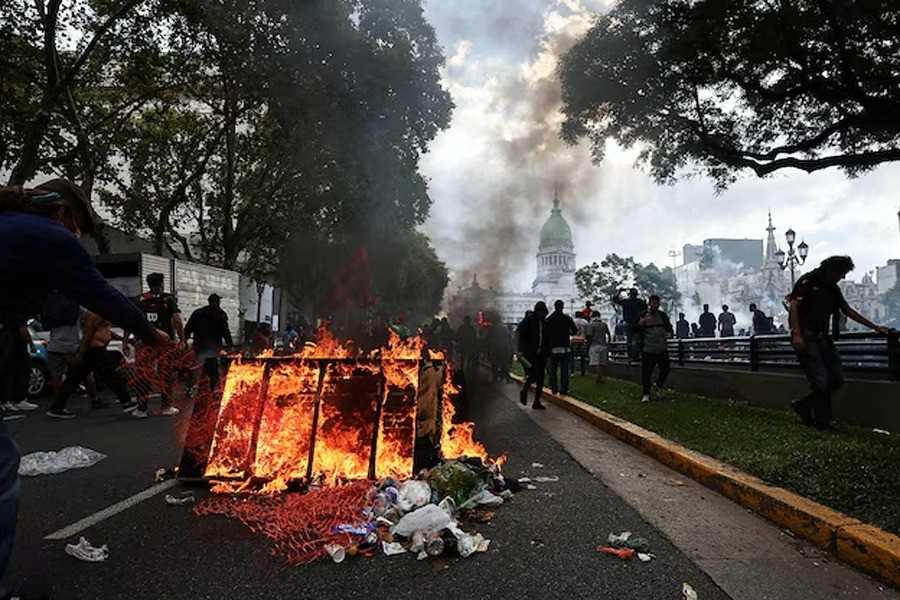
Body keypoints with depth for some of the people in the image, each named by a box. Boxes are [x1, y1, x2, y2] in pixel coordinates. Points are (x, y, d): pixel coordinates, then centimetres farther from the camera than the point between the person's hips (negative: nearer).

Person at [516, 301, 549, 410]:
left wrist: (547, 352, 14)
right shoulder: (528, 320, -4)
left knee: (540, 378, 4)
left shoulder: (544, 322, 14)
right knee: (533, 374, -17)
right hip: (529, 353, -6)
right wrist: (521, 350, -18)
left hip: (541, 354, 6)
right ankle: (524, 391, 11)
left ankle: (537, 402, 12)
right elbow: (521, 335, -9)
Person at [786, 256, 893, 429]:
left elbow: (848, 311, 24)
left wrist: (875, 327, 22)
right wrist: (797, 334, -24)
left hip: (823, 337, 9)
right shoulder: (808, 282, -6)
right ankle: (823, 422, 5)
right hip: (806, 337, -9)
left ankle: (803, 405, 15)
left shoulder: (833, 289, 19)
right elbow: (793, 305, -15)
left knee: (837, 378, 4)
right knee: (821, 381, -9)